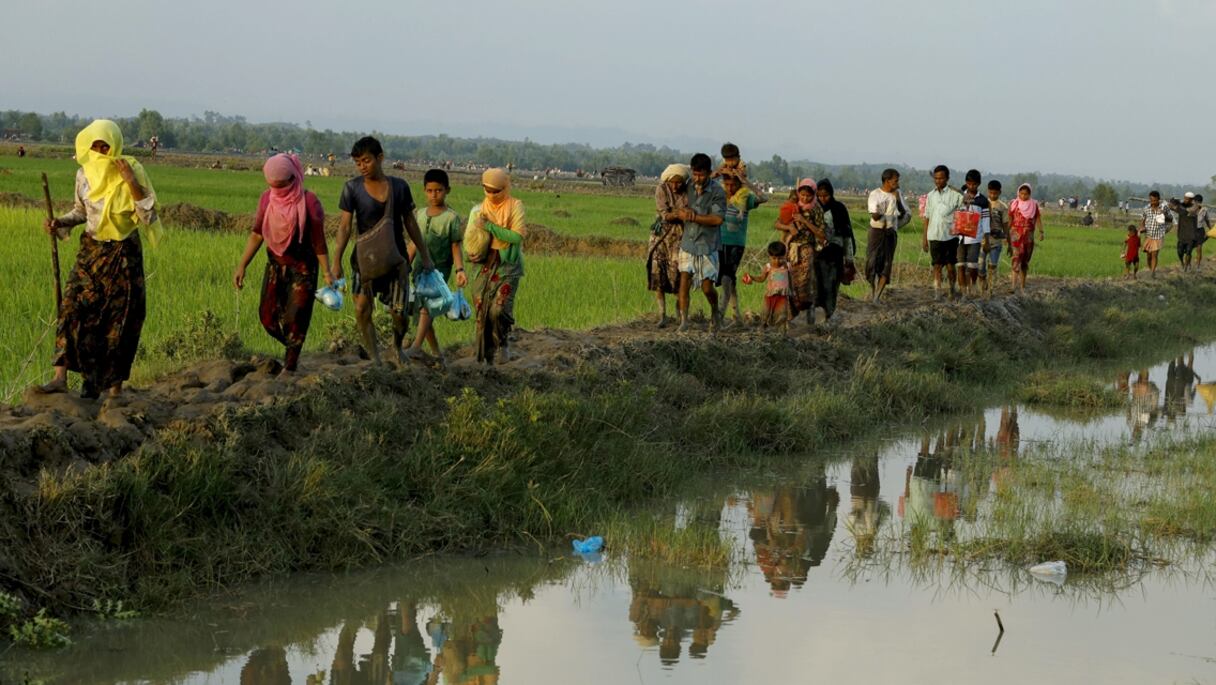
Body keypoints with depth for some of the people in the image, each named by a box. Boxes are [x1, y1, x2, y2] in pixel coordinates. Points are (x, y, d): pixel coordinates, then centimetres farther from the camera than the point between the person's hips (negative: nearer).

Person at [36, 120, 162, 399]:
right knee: (74, 309, -12)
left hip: (123, 254, -3)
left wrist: (133, 184, -25)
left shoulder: (131, 173, -10)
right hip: (91, 251, 3)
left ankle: (115, 386, 11)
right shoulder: (84, 173, 1)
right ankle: (60, 378, -16)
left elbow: (148, 217, -14)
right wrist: (60, 223, -4)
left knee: (119, 320, 1)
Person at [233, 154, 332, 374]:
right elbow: (257, 234, 3)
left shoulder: (309, 202, -18)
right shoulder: (267, 199, -5)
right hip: (275, 265, 5)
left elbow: (319, 242, -11)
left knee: (294, 319, -5)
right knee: (268, 317, 5)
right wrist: (242, 266, -1)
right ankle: (292, 348, 31)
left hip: (302, 268, -5)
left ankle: (290, 367, 8)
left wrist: (327, 273, -11)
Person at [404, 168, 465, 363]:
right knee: (422, 310, 5)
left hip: (440, 268, -6)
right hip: (420, 267, 6)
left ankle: (416, 347, -33)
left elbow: (455, 247, -4)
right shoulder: (419, 214, 10)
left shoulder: (452, 217, -4)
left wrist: (460, 270, -17)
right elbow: (413, 245, 16)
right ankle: (436, 352, 17)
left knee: (426, 304, -23)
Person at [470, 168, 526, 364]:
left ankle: (504, 343, 9)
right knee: (482, 312, 1)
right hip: (485, 264, 4)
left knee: (499, 309, -18)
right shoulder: (482, 207, 10)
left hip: (508, 266, -4)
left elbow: (517, 236, -15)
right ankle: (485, 357, 10)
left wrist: (489, 226, -17)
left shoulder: (515, 206, -4)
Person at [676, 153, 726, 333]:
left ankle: (715, 314, 29)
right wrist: (685, 212, -13)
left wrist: (693, 217, -18)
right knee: (684, 281, -7)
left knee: (707, 287, 1)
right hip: (688, 242, 4)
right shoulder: (689, 187, 5)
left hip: (707, 245, -4)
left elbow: (718, 219, -19)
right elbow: (681, 211, 11)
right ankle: (683, 320, -4)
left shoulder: (717, 192, -11)